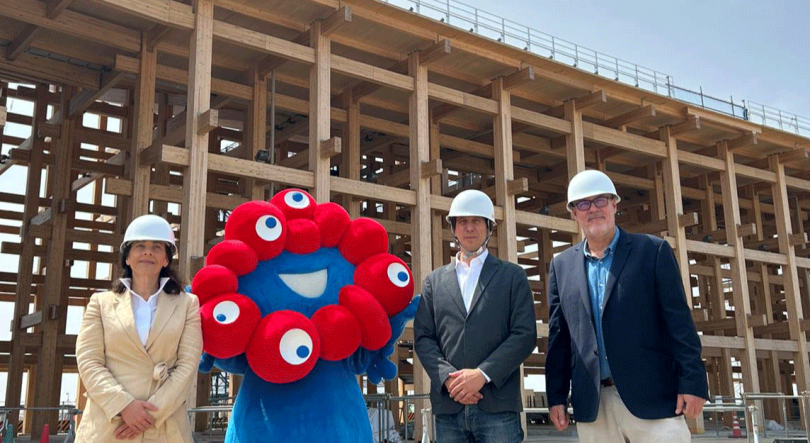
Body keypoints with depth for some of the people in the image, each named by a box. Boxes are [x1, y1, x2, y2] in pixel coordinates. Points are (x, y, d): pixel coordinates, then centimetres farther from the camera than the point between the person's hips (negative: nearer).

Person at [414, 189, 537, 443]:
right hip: (448, 406, 2)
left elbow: (525, 335, 1)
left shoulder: (513, 276, 10)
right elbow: (422, 337, 8)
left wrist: (483, 374, -11)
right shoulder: (434, 281, 16)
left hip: (498, 404, -2)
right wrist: (448, 377, -9)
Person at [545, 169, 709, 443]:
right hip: (592, 404, 3)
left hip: (651, 397, -3)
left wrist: (692, 382, -8)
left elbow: (679, 322, -2)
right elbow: (558, 336, 10)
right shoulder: (562, 266, 10)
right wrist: (556, 395, 6)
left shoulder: (653, 251, 2)